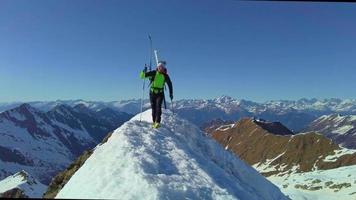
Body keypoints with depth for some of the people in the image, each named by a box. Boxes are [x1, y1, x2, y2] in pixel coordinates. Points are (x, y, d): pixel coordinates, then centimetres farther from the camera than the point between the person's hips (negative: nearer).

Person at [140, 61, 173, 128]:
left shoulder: (165, 76, -3)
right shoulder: (153, 73, -7)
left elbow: (170, 85, 10)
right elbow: (142, 76, -8)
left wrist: (171, 94, 8)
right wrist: (144, 72, -28)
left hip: (160, 93, 0)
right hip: (152, 93, 1)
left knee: (158, 106, -16)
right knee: (153, 107, 4)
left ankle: (158, 122, -20)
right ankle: (154, 122, 16)